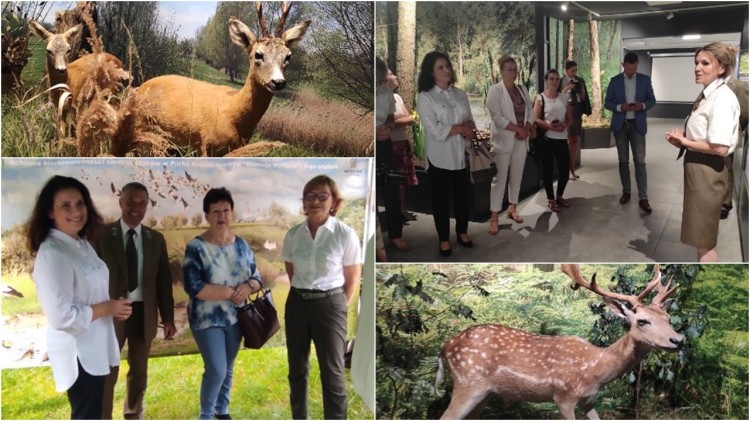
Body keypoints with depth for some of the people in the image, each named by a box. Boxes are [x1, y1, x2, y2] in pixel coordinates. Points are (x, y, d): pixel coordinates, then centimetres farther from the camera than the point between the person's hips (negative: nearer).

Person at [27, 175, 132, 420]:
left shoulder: (82, 244, 6)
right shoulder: (51, 254, -22)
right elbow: (61, 316, -28)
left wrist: (114, 307, 1)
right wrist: (106, 308, -18)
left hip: (95, 348, 9)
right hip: (77, 353, -9)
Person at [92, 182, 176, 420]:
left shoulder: (156, 239, 4)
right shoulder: (102, 236, -5)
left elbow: (164, 280, 5)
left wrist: (168, 318, 2)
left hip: (144, 313, 3)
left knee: (139, 371, 18)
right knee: (107, 371, 5)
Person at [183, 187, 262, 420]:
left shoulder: (241, 245, 1)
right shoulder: (196, 247, -14)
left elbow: (257, 278, 6)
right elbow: (193, 287, -21)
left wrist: (248, 286, -18)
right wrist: (231, 292, -20)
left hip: (235, 317, 5)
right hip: (207, 319, -5)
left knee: (228, 369, 16)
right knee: (216, 370, -7)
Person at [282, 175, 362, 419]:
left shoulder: (345, 234, -12)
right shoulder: (293, 234, 0)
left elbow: (353, 279, -5)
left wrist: (338, 307, -2)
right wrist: (303, 293, 9)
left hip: (329, 304, -4)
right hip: (297, 303, 4)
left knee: (332, 372, 1)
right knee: (296, 368, 15)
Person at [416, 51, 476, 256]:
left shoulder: (460, 94, 8)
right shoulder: (425, 98, -11)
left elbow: (470, 120, 9)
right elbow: (436, 130, -19)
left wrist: (469, 129, -14)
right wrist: (462, 128, -13)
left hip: (462, 154, 5)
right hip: (440, 157, -5)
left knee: (463, 195, 16)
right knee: (441, 199, 6)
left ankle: (462, 232, 34)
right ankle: (444, 239, 20)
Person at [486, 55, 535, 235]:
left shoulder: (522, 89, 11)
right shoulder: (495, 90, -8)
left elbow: (530, 112, 10)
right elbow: (497, 117, -17)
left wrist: (526, 130, -8)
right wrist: (519, 129, -16)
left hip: (521, 139, 6)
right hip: (504, 140, -6)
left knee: (517, 176, 11)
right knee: (500, 178, -5)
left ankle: (512, 208, 24)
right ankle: (494, 217, -1)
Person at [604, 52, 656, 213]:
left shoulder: (645, 79, 2)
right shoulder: (615, 81, 1)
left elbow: (652, 100, 5)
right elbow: (607, 103, 1)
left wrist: (643, 105, -17)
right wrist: (619, 107, -19)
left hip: (637, 125, -1)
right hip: (620, 125, 1)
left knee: (640, 161, -6)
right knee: (623, 161, 8)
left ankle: (643, 198, -6)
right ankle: (626, 192, 20)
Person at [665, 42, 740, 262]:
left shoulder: (722, 98, -19)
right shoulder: (708, 94, 9)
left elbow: (720, 147, -26)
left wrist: (685, 142, -14)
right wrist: (682, 138, -1)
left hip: (708, 170, -9)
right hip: (698, 166, 10)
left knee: (704, 240, 2)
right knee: (702, 237, 22)